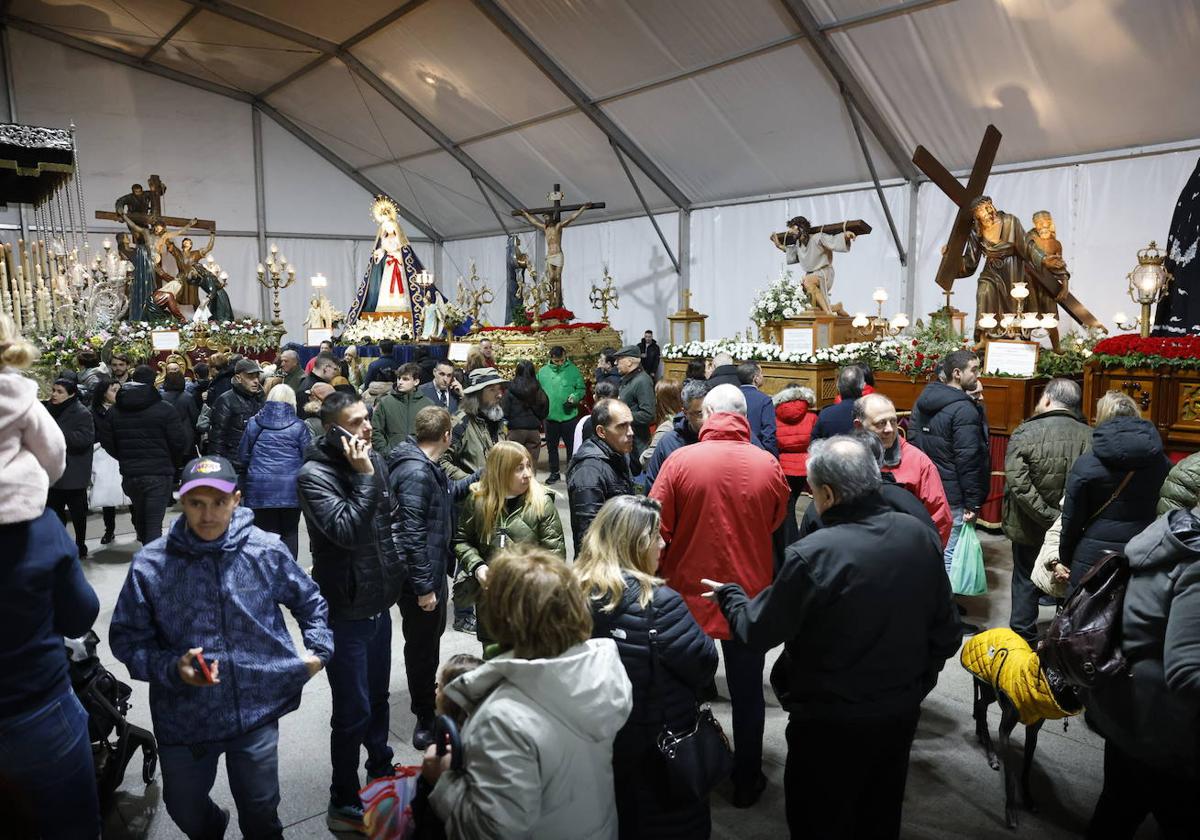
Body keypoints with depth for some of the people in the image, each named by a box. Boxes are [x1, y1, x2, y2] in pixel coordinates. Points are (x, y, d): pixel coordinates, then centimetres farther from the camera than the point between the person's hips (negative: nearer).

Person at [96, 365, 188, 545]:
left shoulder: (115, 411, 5)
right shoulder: (165, 409, -10)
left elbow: (107, 442, 6)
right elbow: (179, 442, -10)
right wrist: (172, 463, 9)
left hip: (129, 474, 5)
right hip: (159, 474, -5)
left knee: (140, 517, 23)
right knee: (154, 524, -6)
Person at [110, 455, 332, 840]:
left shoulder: (267, 552, -9)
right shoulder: (150, 564, -13)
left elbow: (310, 602, 8)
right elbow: (126, 637, -4)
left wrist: (319, 650, 0)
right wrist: (172, 668, -18)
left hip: (258, 711, 0)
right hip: (183, 718, 1)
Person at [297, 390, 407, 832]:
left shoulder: (373, 459, 2)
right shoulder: (314, 475, -18)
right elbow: (345, 531, -29)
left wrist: (395, 571, 15)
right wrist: (363, 477, -28)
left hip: (379, 602, 7)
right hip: (345, 610, -6)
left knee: (378, 696, 23)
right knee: (352, 711, 3)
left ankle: (381, 768, 44)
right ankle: (344, 804, 21)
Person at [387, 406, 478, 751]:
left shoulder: (426, 467, 7)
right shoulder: (416, 473, -25)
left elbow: (448, 493, 27)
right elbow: (411, 535, -27)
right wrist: (424, 587, -25)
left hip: (431, 570, 11)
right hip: (420, 578, -11)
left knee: (431, 638, 26)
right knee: (422, 647, 5)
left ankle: (428, 700, 46)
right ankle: (426, 720, 22)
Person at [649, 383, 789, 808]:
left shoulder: (680, 460, -15)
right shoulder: (768, 465, -10)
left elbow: (657, 530, -11)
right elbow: (777, 526, 6)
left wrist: (662, 573, 3)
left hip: (688, 594, 0)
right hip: (750, 596, 0)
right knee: (747, 693, 17)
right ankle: (746, 781, 31)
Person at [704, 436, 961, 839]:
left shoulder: (813, 555, -27)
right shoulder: (921, 536, -8)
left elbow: (757, 631, -16)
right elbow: (945, 630, 2)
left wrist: (728, 593, 3)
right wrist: (916, 681, 17)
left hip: (832, 722, -6)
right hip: (902, 711, 6)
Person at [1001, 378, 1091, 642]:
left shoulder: (1024, 432, -15)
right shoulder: (1089, 437, -11)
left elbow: (1018, 483, -24)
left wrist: (1049, 517, -21)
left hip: (1030, 528, -1)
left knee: (1026, 581, 15)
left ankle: (1022, 639, 24)